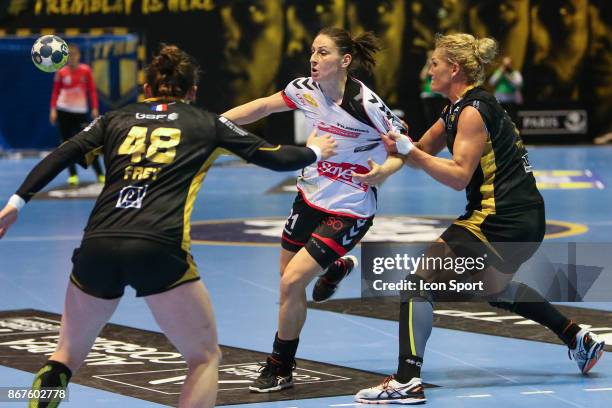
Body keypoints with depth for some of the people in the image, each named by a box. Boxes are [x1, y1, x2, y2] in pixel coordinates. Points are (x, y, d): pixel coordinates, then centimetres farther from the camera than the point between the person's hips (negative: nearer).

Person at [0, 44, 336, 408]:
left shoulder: (115, 120, 21)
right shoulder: (207, 123, 18)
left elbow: (61, 157, 8)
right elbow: (273, 157, 21)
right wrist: (313, 152, 39)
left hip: (97, 246, 3)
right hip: (159, 248, -3)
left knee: (67, 354, 22)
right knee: (206, 358, 12)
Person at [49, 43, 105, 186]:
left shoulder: (86, 70, -1)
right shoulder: (61, 73, 1)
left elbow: (92, 90, 1)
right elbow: (55, 92, 5)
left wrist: (95, 108, -6)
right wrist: (53, 109, -5)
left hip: (80, 111, -1)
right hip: (63, 110, 1)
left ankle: (100, 174, 3)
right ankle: (73, 174, 7)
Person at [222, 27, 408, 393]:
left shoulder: (366, 103, -23)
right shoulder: (306, 89, -7)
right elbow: (263, 107, 5)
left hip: (348, 210, -6)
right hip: (311, 196, 6)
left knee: (292, 282, -12)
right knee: (288, 274, 18)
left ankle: (281, 370, 7)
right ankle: (337, 268, 52)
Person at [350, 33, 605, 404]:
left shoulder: (473, 111, -15)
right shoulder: (460, 108, 14)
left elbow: (459, 176, -20)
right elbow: (424, 148, 17)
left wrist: (410, 151, -24)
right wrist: (385, 168, 0)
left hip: (500, 221, -11)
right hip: (527, 219, 11)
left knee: (422, 282, -10)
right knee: (494, 288, 34)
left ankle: (407, 381, -17)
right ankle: (580, 340, 38)